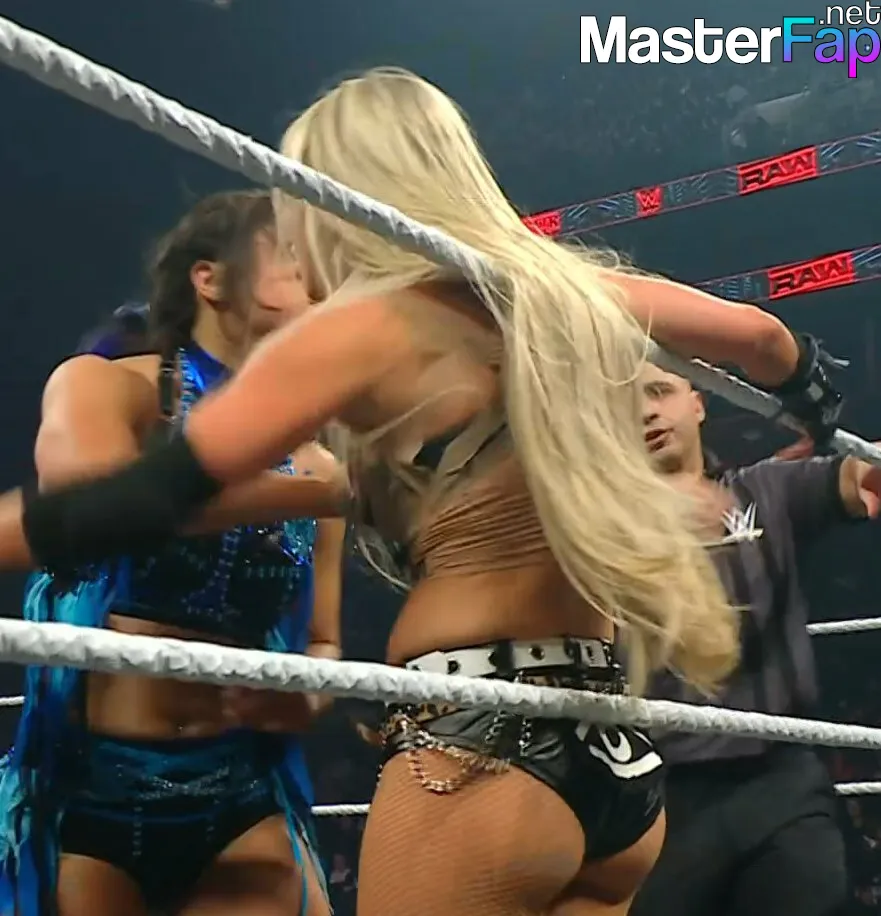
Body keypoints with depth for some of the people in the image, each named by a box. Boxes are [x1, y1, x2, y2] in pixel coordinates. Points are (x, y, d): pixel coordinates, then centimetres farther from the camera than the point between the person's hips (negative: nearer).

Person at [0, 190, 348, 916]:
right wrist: (329, 492, -29)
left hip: (245, 797, 4)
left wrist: (305, 696, -8)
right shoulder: (102, 385, -5)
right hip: (86, 787, -4)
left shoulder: (312, 464, 8)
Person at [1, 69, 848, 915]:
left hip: (477, 752, -7)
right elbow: (762, 338, 27)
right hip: (621, 760, 7)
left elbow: (154, 494, -12)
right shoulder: (576, 291, 12)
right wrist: (820, 409, 47)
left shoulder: (367, 330, -6)